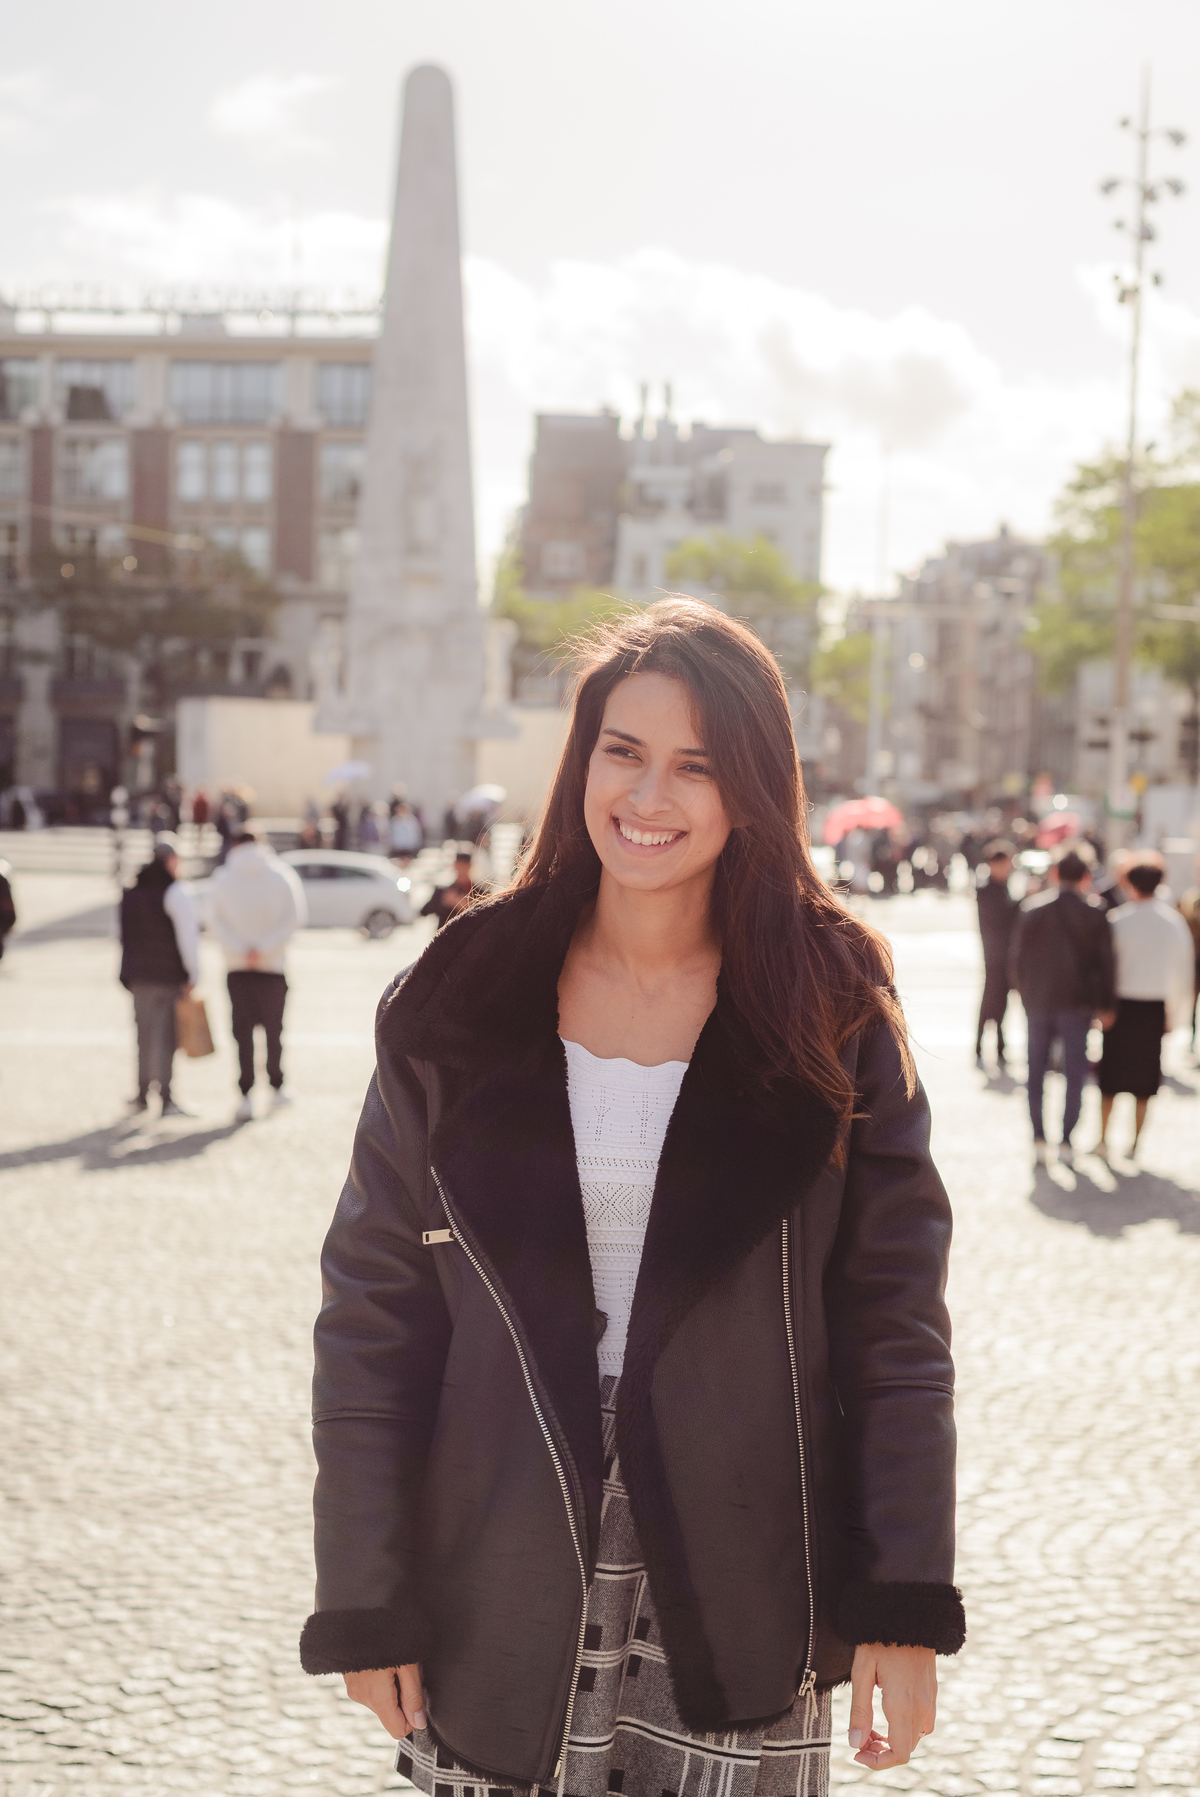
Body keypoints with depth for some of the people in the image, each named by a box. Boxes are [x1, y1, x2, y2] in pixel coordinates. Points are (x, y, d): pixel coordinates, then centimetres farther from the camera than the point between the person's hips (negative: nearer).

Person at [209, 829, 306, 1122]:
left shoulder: (223, 879, 0)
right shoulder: (281, 876, 0)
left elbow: (217, 923, -4)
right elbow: (294, 919, -5)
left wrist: (242, 950, -9)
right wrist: (264, 949, -10)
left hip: (237, 966, 0)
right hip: (274, 966, 0)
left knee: (243, 1031, 1)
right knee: (273, 1027, 14)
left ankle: (246, 1096, -6)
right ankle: (276, 1088, 24)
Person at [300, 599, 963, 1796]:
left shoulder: (830, 1016, -1)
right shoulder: (462, 1004, 0)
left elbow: (894, 1326, -1)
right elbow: (371, 1313, 1)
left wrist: (904, 1606, -6)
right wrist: (364, 1603, -2)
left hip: (737, 1601, 0)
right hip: (503, 1597, 1)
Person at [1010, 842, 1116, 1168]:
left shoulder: (1030, 909, -2)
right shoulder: (1094, 913, -7)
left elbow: (1018, 957, 4)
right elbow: (1103, 962, -5)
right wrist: (1105, 1006, 2)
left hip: (1037, 1002, 2)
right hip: (1076, 1003, -2)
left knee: (1036, 1072, 12)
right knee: (1074, 1073, 6)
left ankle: (1038, 1138, 8)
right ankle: (1066, 1141, 2)